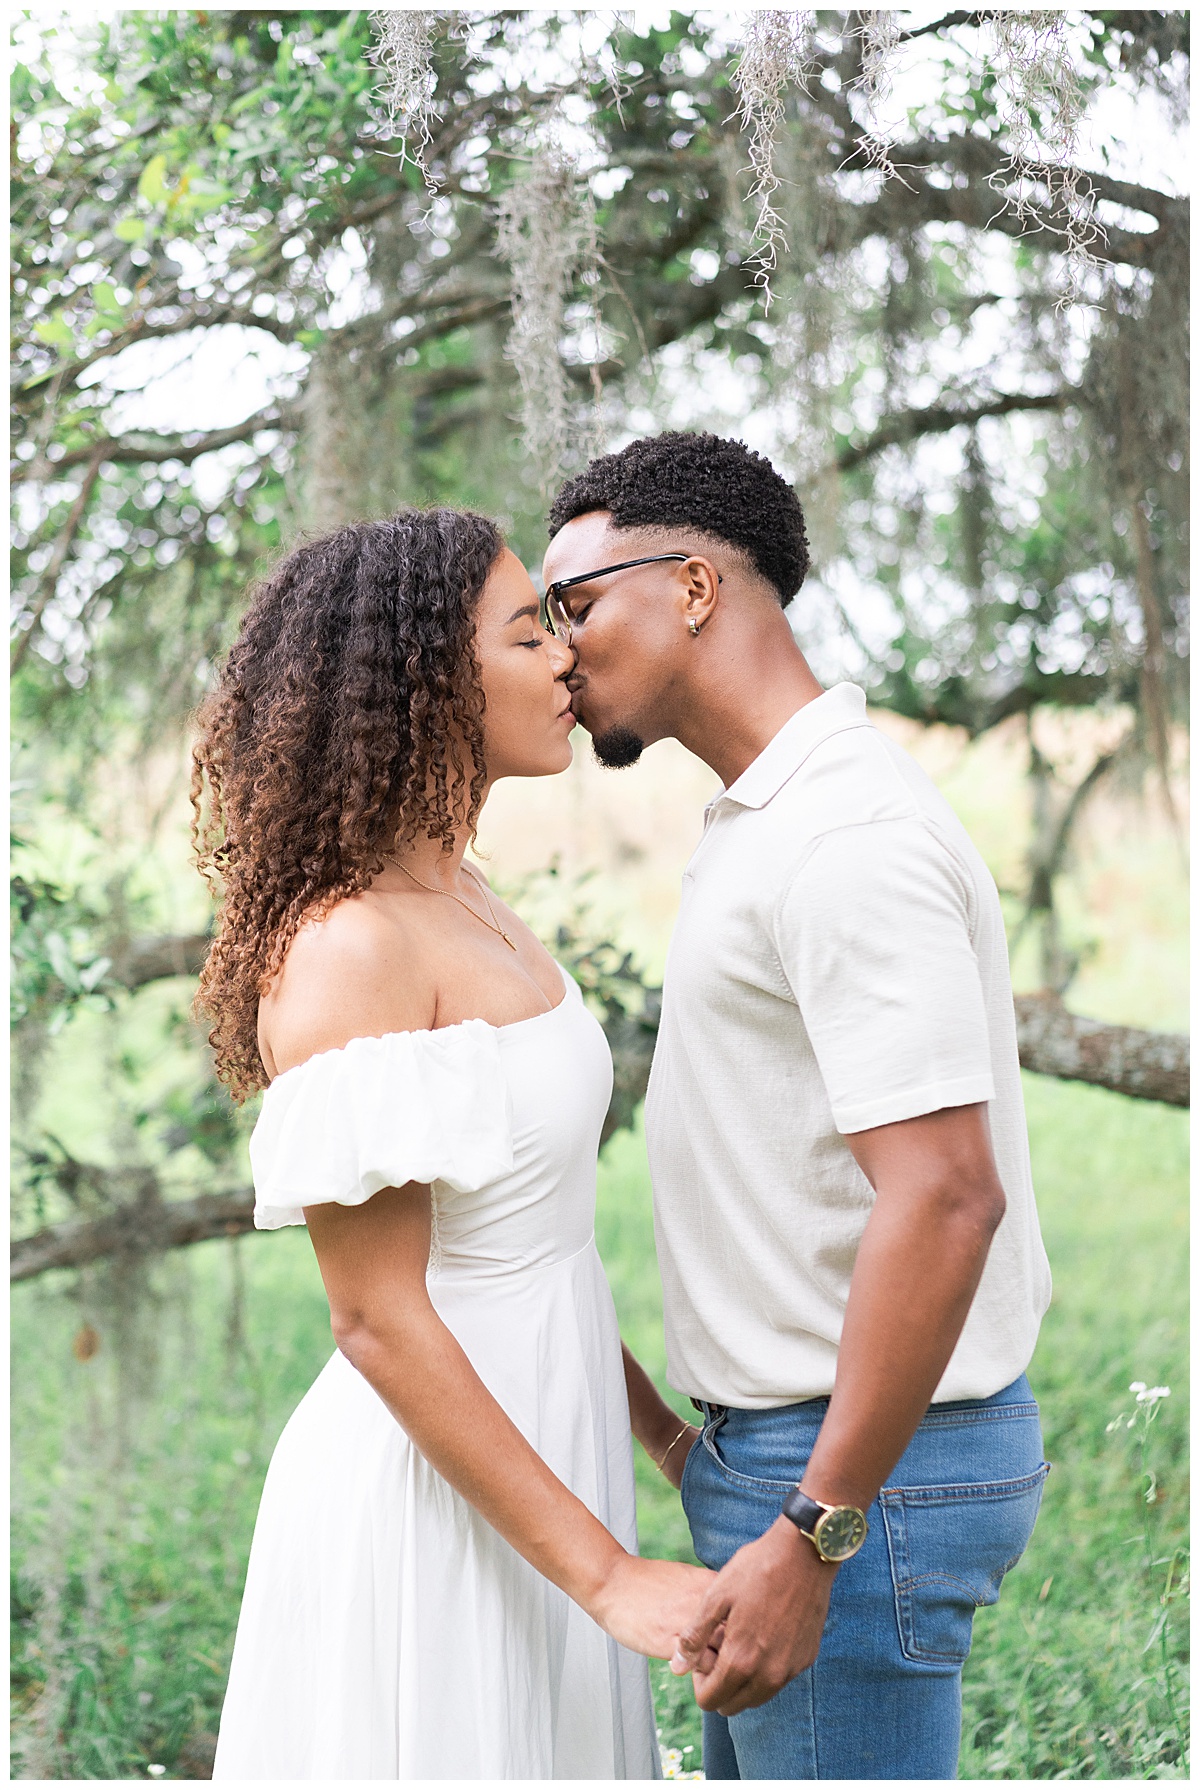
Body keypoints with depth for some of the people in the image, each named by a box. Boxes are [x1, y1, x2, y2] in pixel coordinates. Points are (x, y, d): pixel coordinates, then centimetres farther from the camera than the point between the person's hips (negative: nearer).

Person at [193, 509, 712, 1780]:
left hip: (537, 1452, 9)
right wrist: (607, 1577, -21)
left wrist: (659, 1429, 19)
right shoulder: (347, 947, -21)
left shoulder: (462, 909, 7)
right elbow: (379, 1321, -22)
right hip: (431, 1496, -9)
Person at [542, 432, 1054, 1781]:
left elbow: (946, 1198, -27)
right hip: (785, 1438, 10)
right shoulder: (768, 823, 13)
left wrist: (811, 1536, -25)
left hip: (860, 1465, -10)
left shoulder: (850, 837, -20)